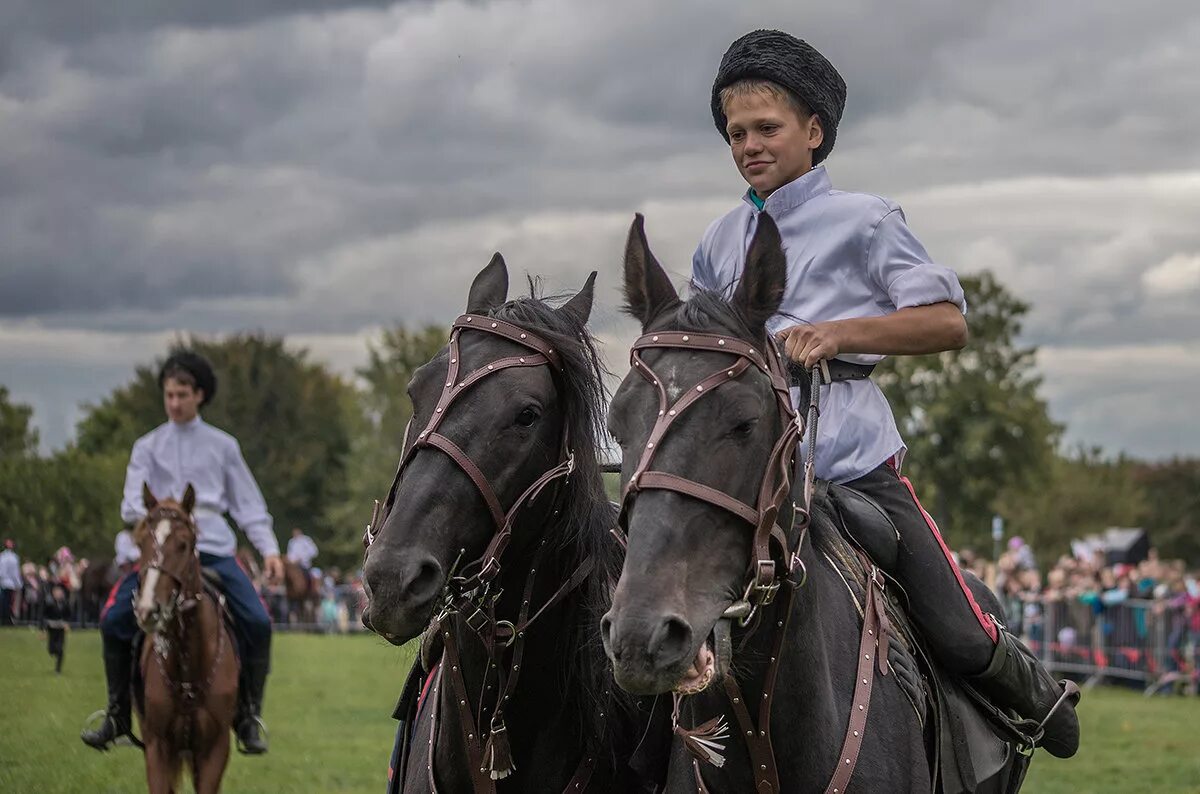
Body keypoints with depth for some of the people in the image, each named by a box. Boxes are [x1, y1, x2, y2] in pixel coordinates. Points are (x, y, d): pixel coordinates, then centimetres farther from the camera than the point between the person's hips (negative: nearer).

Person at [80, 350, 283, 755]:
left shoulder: (222, 446, 11)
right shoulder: (148, 447, 11)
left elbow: (248, 504, 11)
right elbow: (131, 505, 2)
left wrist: (269, 549, -1)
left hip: (214, 549, 0)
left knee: (257, 622, -18)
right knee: (114, 619, -16)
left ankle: (249, 716, -2)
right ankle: (118, 714, -1)